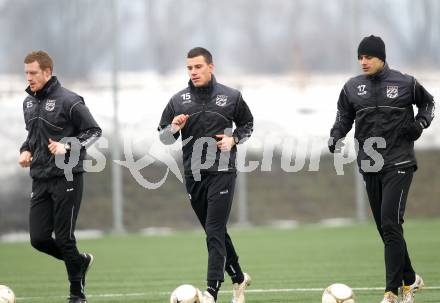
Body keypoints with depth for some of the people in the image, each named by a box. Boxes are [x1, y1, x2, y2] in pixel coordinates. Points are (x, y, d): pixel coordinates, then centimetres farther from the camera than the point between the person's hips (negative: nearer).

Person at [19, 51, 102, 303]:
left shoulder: (68, 100, -11)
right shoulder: (29, 102, 11)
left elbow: (94, 131, -6)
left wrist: (68, 147, -19)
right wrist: (26, 150, 6)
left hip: (67, 179, -7)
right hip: (40, 179, 7)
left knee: (64, 238, -5)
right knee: (39, 239, 1)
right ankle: (81, 262, 27)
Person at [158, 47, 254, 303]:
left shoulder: (231, 97, 1)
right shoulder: (179, 101, 5)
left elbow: (247, 125, 16)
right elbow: (163, 136, 10)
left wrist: (233, 139, -4)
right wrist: (174, 128, -12)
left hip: (222, 173, -4)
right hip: (193, 174, 4)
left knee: (215, 233, -13)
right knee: (215, 233, 13)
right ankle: (238, 278, 32)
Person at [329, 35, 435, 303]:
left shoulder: (405, 83, -3)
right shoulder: (352, 87, 6)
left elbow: (428, 103, 14)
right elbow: (344, 118, 16)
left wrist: (420, 123, -4)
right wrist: (335, 137, -4)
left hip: (399, 164, -5)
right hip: (370, 166, 5)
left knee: (390, 225, -16)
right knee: (386, 229, 9)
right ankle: (410, 279, 27)